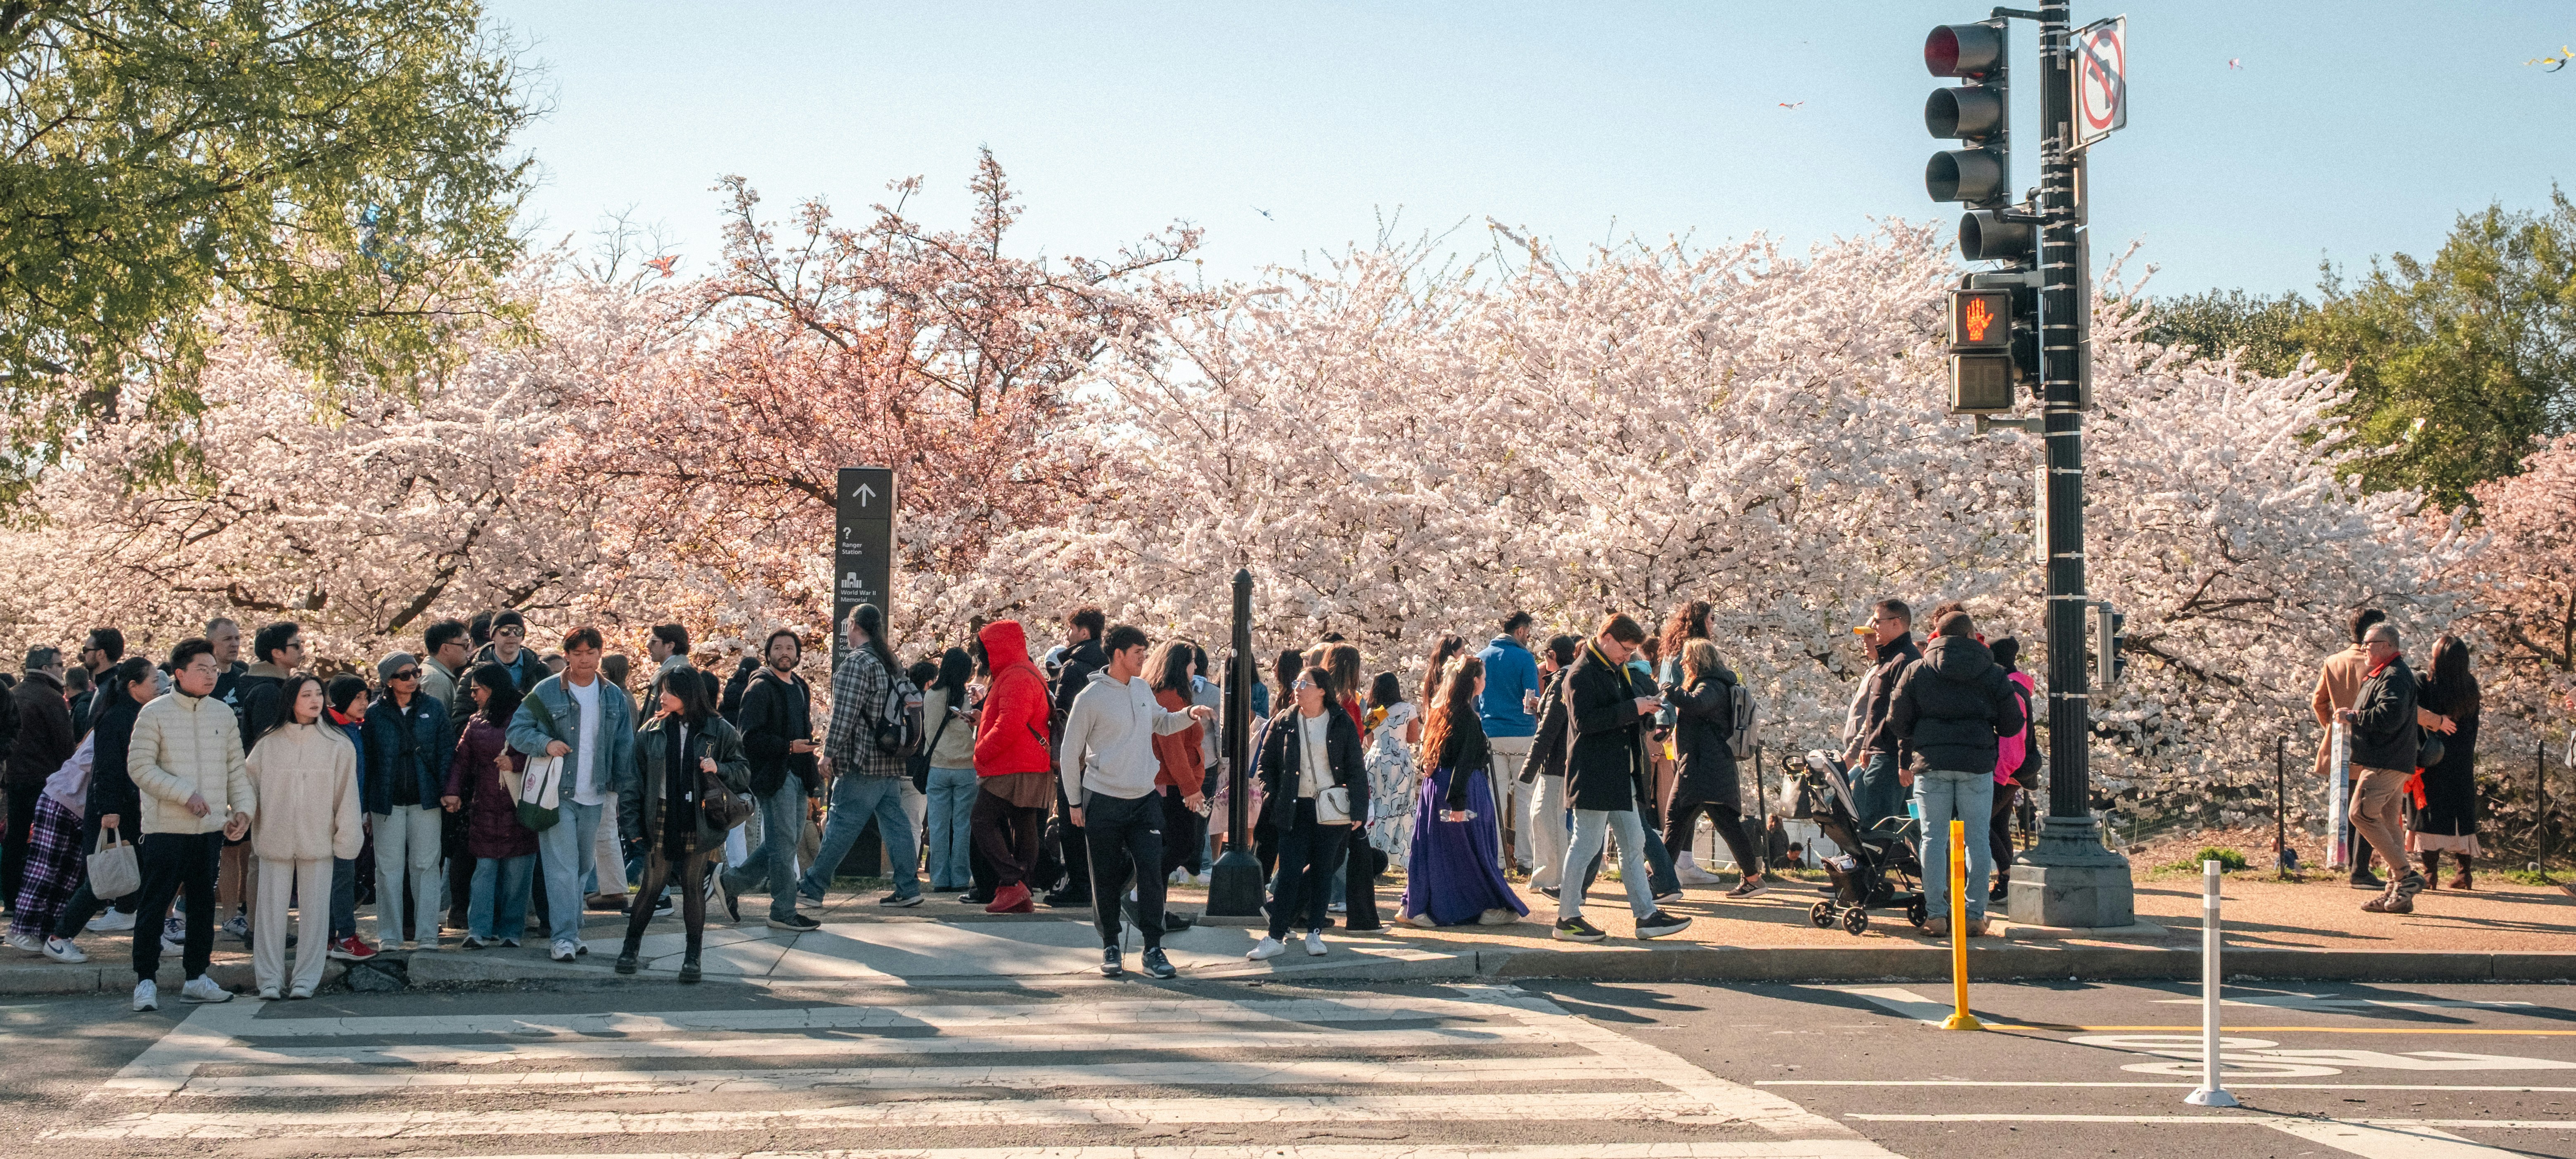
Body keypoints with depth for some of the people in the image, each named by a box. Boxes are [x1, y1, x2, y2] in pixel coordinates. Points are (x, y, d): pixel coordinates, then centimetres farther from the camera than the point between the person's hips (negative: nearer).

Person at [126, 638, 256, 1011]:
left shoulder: (224, 715, 9)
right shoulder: (155, 714, -5)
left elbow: (236, 769, 12)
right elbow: (139, 767, -10)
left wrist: (244, 809, -2)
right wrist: (186, 794, -16)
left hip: (212, 827, 5)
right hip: (166, 827, -5)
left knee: (203, 903, 10)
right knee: (155, 905, -3)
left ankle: (196, 977, 19)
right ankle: (146, 981, 3)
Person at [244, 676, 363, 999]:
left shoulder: (338, 745, 2)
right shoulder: (268, 744, 3)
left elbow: (347, 795, 3)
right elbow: (248, 785, 9)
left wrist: (346, 838, -1)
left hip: (318, 842, 0)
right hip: (275, 839, 0)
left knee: (314, 911, 2)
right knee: (272, 909, 1)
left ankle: (306, 979, 9)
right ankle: (269, 979, 7)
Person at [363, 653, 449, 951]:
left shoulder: (434, 708, 6)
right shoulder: (374, 713, 3)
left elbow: (445, 752, 6)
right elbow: (365, 759, 4)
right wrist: (363, 804, 1)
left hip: (425, 800, 0)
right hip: (387, 802, 0)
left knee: (426, 866, 1)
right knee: (389, 869, 3)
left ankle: (427, 935, 5)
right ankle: (390, 935, 10)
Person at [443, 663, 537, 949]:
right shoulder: (476, 722, 14)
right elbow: (462, 759, 8)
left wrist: (515, 763, -16)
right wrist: (453, 792, -5)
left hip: (518, 806, -3)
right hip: (484, 807, 3)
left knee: (516, 872, -1)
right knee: (484, 868, -3)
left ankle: (509, 931, 7)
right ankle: (479, 931, -3)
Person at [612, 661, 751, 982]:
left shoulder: (719, 731, 0)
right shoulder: (653, 731, 4)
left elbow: (744, 774, 4)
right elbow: (633, 778, 3)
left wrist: (719, 769, -16)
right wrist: (631, 823, -4)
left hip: (699, 822, -1)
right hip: (660, 820, 1)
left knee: (693, 886, 3)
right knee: (652, 885, 4)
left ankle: (692, 957, 13)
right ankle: (631, 946, 22)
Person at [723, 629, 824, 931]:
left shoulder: (801, 688, 19)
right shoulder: (760, 688, -8)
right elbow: (750, 736, -16)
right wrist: (789, 747, -21)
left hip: (797, 775, 9)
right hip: (772, 775, -9)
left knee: (791, 839, 11)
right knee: (783, 842, -7)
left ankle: (733, 882, 24)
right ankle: (783, 911, -1)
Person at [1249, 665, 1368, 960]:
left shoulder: (1341, 723, 0)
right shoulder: (1284, 722, 3)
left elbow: (1356, 768, 1)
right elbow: (1267, 763, 10)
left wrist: (1358, 810, -5)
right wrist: (1271, 799, -1)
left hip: (1330, 809, 0)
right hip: (1295, 809, 0)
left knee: (1322, 870, 5)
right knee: (1289, 872, -4)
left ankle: (1315, 933, 14)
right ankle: (1276, 936, -3)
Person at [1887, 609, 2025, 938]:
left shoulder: (1917, 671, 5)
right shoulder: (1993, 673, 5)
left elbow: (1897, 722, 5)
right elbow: (2013, 724, 4)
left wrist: (1911, 753, 22)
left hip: (1931, 763, 0)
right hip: (1977, 763, 0)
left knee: (1934, 837, 4)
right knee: (1976, 839, 5)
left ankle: (1936, 914, 0)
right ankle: (1975, 915, 3)